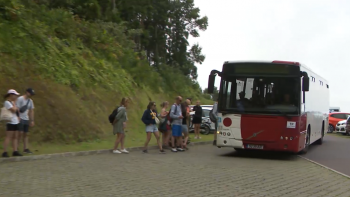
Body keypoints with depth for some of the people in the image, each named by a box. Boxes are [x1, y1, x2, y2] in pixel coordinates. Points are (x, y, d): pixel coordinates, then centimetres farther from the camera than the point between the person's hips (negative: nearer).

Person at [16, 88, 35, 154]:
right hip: (20, 119, -7)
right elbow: (17, 109, -10)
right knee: (20, 133, -12)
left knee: (26, 134, 4)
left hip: (26, 119, 7)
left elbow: (31, 111, 17)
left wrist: (32, 120, 13)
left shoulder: (30, 101, 14)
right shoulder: (20, 99, -6)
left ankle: (26, 149, 6)